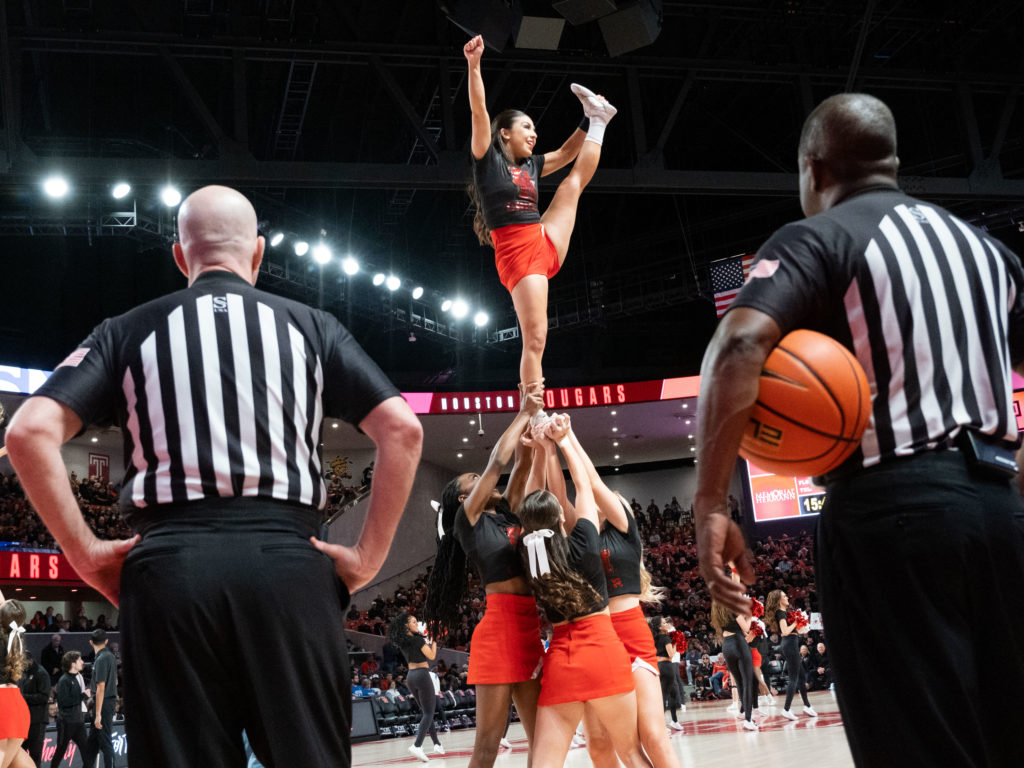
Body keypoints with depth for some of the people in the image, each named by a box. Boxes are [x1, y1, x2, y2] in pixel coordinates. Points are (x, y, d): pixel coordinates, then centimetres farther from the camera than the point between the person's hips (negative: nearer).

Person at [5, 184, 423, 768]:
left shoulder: (129, 331, 13)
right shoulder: (311, 326, 13)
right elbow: (402, 429, 2)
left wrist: (86, 555, 5)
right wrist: (367, 559, 6)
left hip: (168, 565, 1)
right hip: (287, 562, 0)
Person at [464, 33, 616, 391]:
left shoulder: (530, 166, 19)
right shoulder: (488, 160, 0)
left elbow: (565, 154, 35)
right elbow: (479, 112, -13)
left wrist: (587, 124, 32)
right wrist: (474, 64, -24)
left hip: (547, 245, 8)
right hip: (516, 253, -8)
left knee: (577, 179, 28)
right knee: (535, 338, -15)